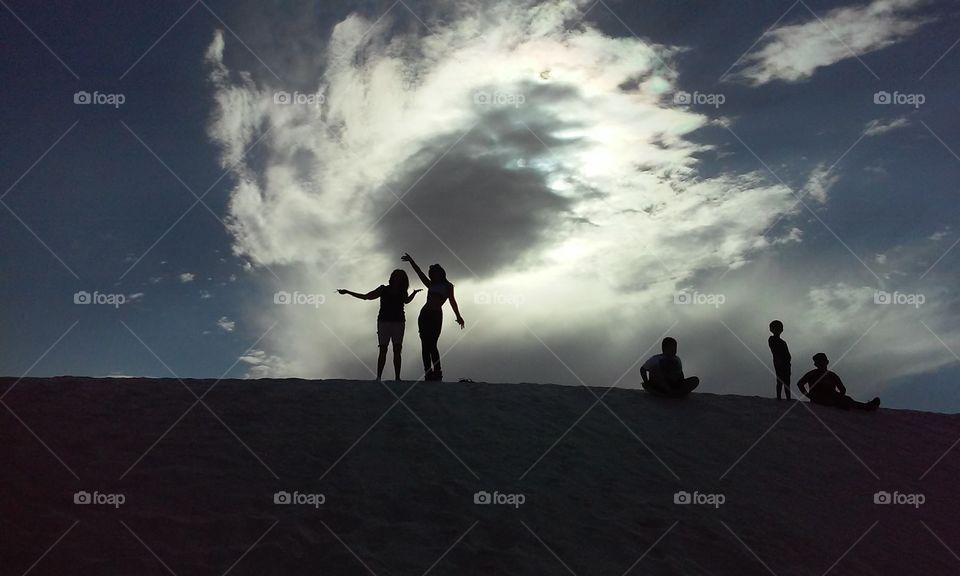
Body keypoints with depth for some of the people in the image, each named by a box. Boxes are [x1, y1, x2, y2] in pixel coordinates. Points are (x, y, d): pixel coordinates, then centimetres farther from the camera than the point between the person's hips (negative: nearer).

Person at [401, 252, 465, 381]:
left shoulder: (448, 286, 10)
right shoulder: (431, 285, 23)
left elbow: (452, 300, -2)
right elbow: (419, 272, 23)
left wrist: (458, 316, -12)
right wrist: (411, 260, 18)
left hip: (436, 315, -5)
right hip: (424, 314, 5)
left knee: (431, 345, -16)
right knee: (425, 345, -2)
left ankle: (437, 372, -15)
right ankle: (428, 372, -4)